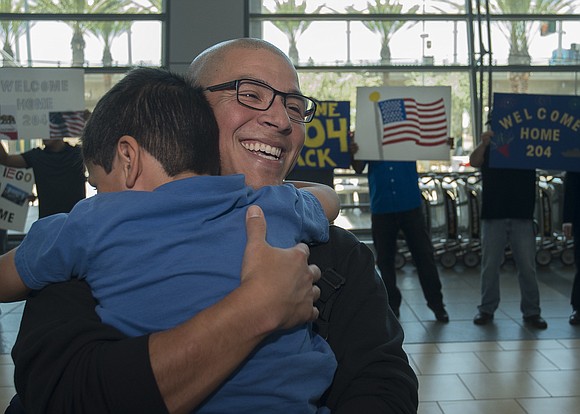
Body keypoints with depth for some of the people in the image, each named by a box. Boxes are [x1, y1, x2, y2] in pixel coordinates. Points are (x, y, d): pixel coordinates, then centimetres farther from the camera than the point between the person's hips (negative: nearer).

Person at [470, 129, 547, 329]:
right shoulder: (489, 149, 5)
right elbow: (474, 161, -13)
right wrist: (483, 143, -32)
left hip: (522, 216, 1)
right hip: (493, 216, 0)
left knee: (527, 266, 3)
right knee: (490, 265, 6)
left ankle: (532, 311, 11)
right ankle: (487, 309, 15)